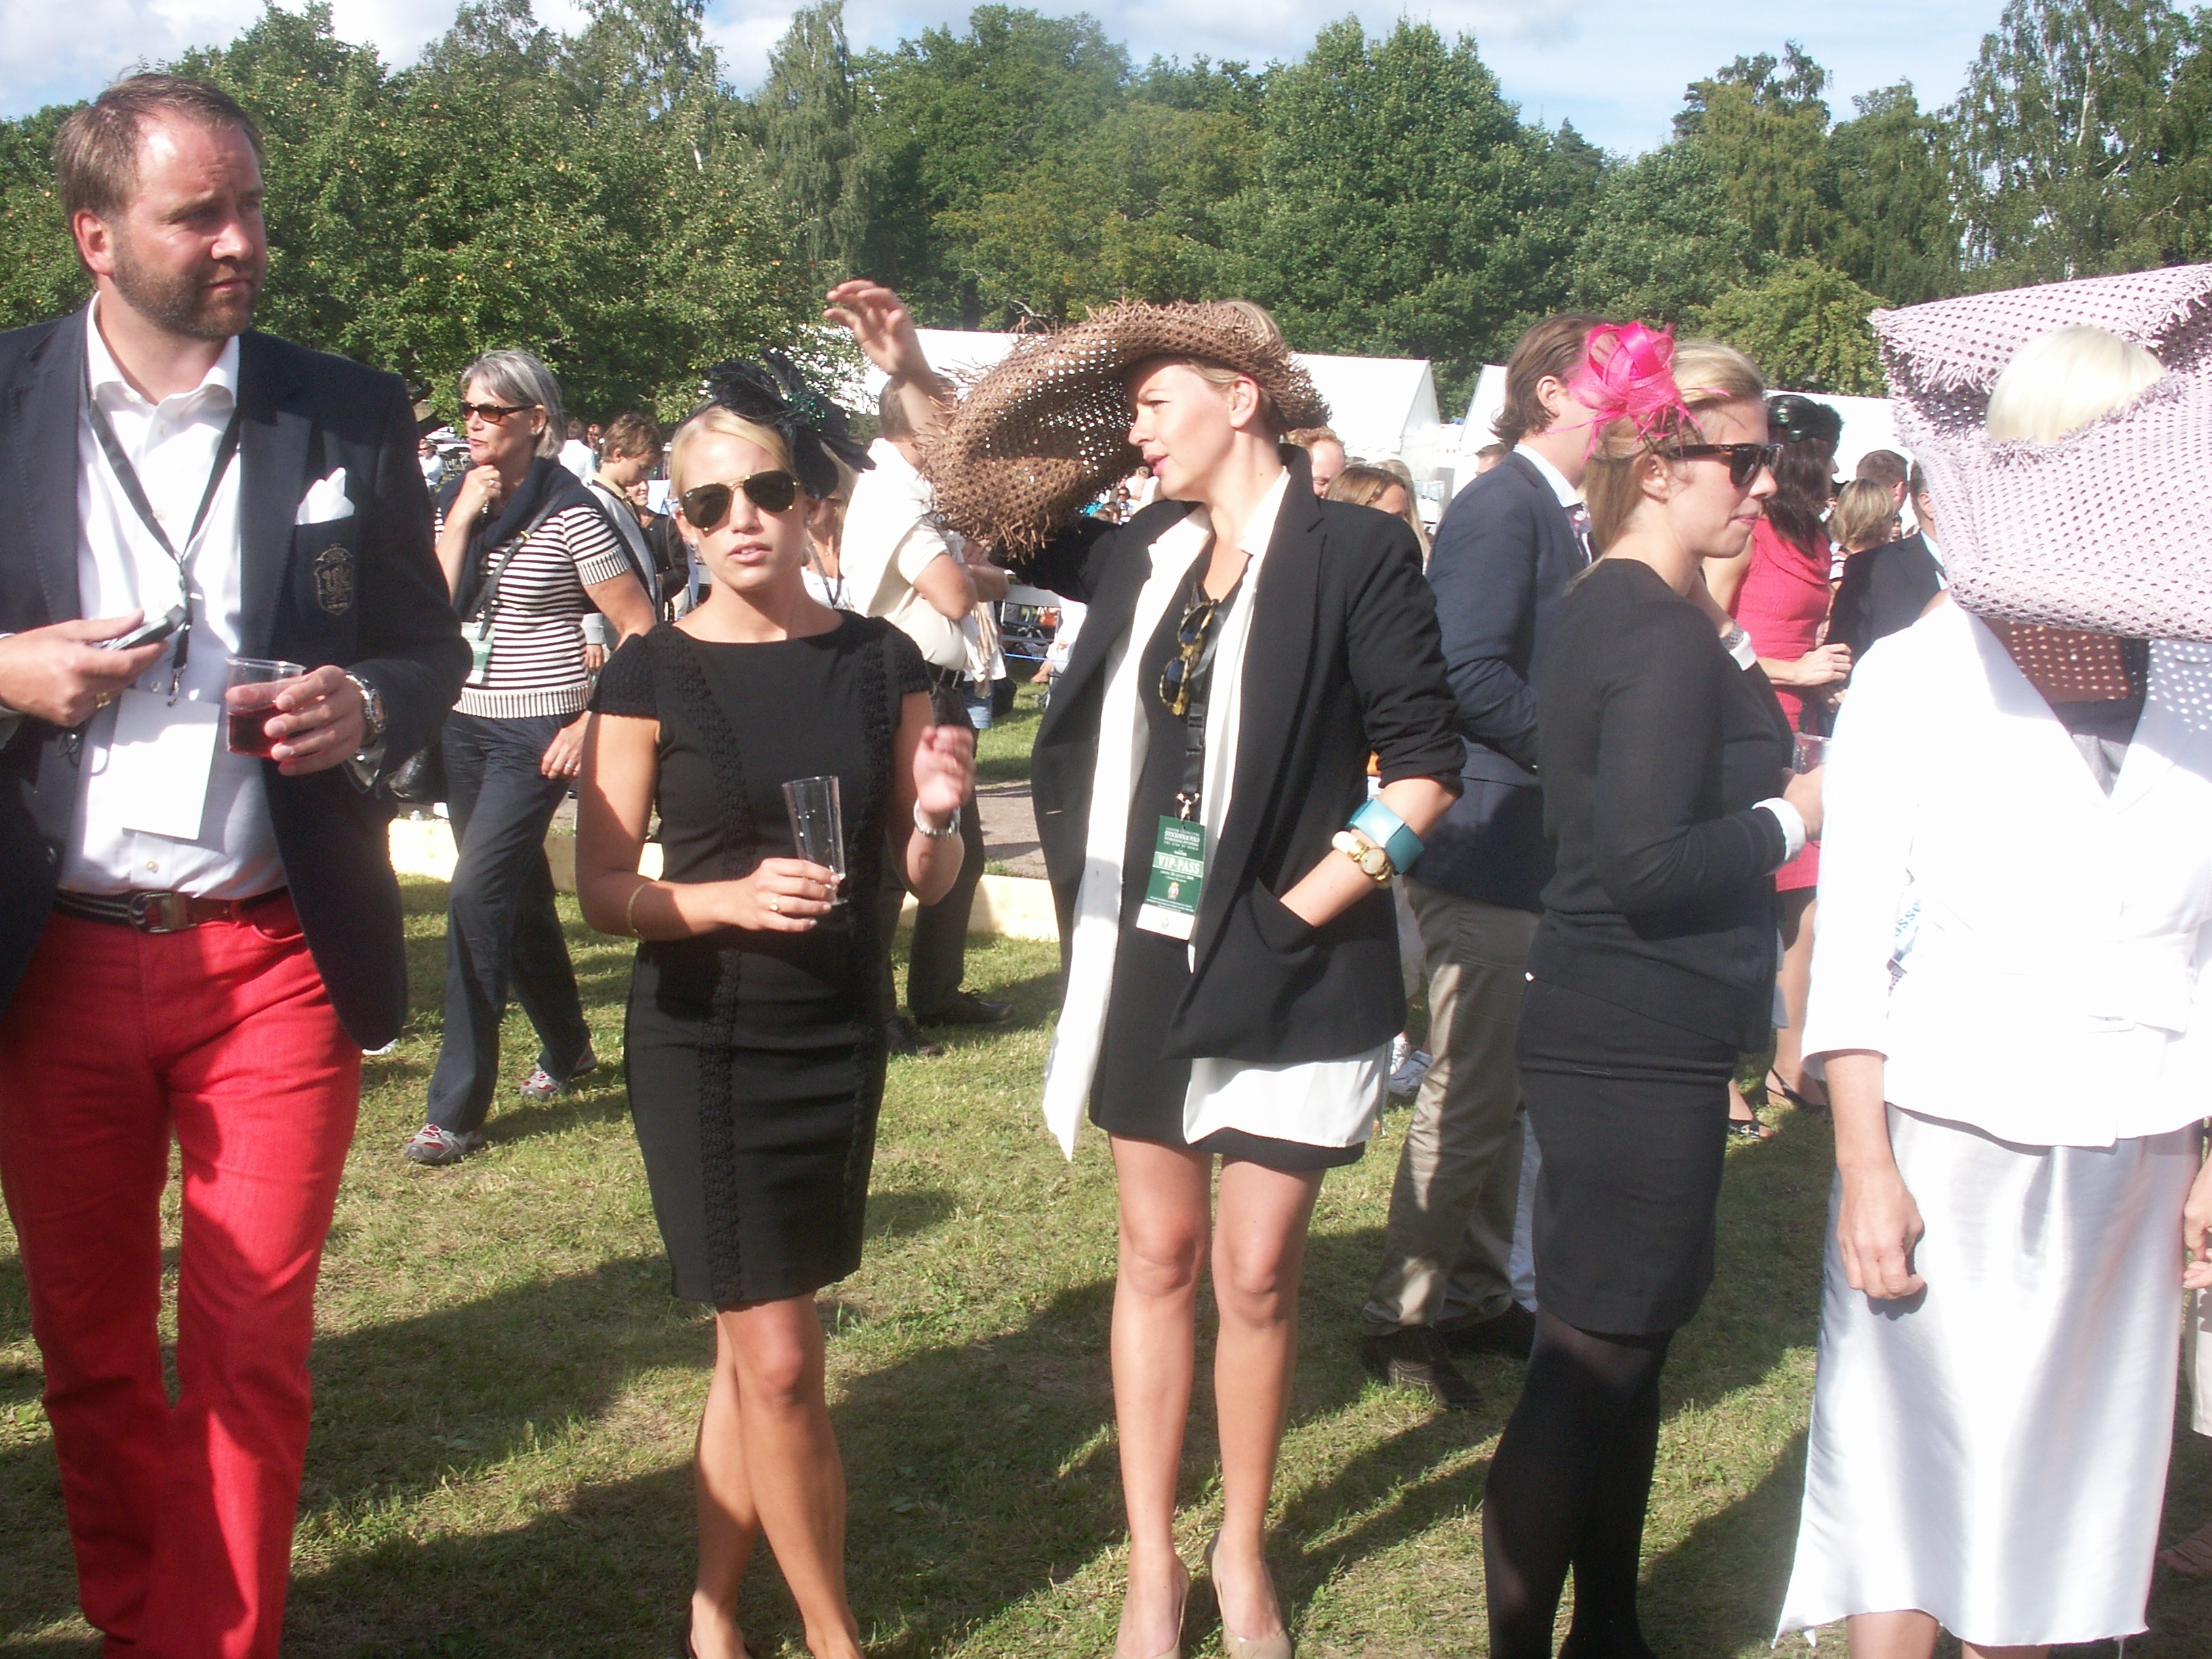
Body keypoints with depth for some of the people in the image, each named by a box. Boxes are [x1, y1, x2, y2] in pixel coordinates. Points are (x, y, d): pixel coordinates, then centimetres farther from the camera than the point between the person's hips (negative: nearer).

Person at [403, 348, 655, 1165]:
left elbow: (639, 628, -9)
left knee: (476, 896, -14)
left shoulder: (570, 512, -10)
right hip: (465, 724, 7)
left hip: (538, 732, -7)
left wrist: (592, 723, -14)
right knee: (518, 894, 17)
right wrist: (461, 522, -10)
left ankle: (457, 1108, -10)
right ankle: (566, 1045, 38)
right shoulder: (456, 502, 8)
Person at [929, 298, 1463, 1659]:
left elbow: (1428, 762, -10)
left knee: (1258, 1270, 4)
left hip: (1285, 969, -4)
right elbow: (993, 502, 21)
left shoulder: (1355, 552, -8)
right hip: (1143, 958, 5)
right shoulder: (1144, 555, 7)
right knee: (1160, 1253, 11)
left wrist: (1316, 898, -13)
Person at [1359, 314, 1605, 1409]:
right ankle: (1403, 1318, 10)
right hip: (1489, 848, -10)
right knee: (1471, 1093, -2)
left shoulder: (1569, 516, 15)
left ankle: (1476, 1294, 28)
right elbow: (1471, 674, -24)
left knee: (1508, 1090, 16)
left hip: (1541, 854, 10)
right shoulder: (1501, 507, -15)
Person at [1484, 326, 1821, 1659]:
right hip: (1642, 1045, -10)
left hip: (1619, 1033, 10)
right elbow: (1647, 867, -24)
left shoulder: (1604, 612, 12)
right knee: (1598, 1354, -2)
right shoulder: (1669, 638, -18)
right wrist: (1795, 813, -12)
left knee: (1625, 1341, 18)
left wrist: (1763, 744, 12)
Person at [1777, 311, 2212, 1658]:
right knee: (1911, 1471, 1)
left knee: (2074, 1474, 10)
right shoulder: (1915, 679, -2)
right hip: (1949, 1141, -3)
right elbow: (1854, 941, -5)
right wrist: (1863, 1164, -10)